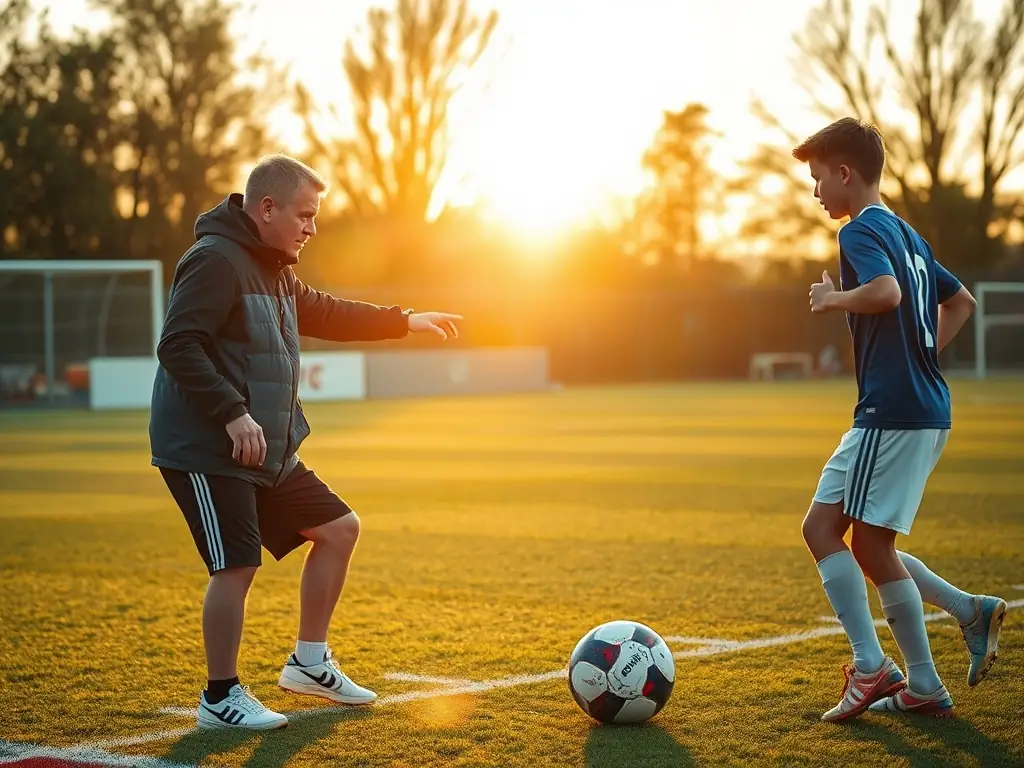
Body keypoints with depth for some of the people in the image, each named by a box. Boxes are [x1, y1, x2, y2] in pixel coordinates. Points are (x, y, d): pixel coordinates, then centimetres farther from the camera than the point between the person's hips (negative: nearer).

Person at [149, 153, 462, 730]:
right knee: (238, 565, -12)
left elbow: (324, 314, 32)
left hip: (269, 450, 10)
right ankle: (221, 698, 5)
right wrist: (233, 412, -29)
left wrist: (406, 321, 30)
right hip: (207, 451, -10)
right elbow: (178, 346, -24)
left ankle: (309, 663, 23)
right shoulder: (215, 261, -15)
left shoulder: (275, 270, 16)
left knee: (340, 528, 12)